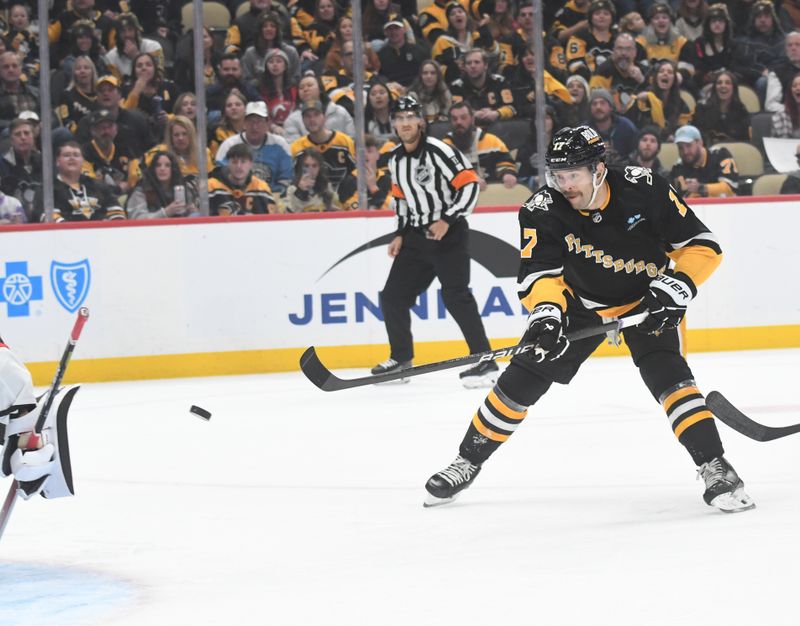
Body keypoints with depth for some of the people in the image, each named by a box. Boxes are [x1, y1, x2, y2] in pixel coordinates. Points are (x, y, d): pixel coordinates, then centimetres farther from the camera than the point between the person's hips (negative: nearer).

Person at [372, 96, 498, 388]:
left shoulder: (439, 151, -15)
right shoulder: (396, 159, 9)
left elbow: (470, 184, -18)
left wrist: (447, 221, -23)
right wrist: (401, 233, 15)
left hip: (448, 233, -8)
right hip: (417, 236, 8)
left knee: (455, 295, -18)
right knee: (393, 296, 8)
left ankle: (485, 362, -17)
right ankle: (401, 358, 26)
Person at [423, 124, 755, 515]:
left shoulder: (644, 190, -26)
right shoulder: (543, 211, -23)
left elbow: (702, 245, -19)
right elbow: (540, 273, -25)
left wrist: (675, 285, -31)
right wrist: (546, 312, -44)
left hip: (646, 300, -2)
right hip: (581, 303, 2)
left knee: (666, 375, -26)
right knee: (522, 378, 0)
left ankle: (715, 469, -23)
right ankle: (468, 462, 17)